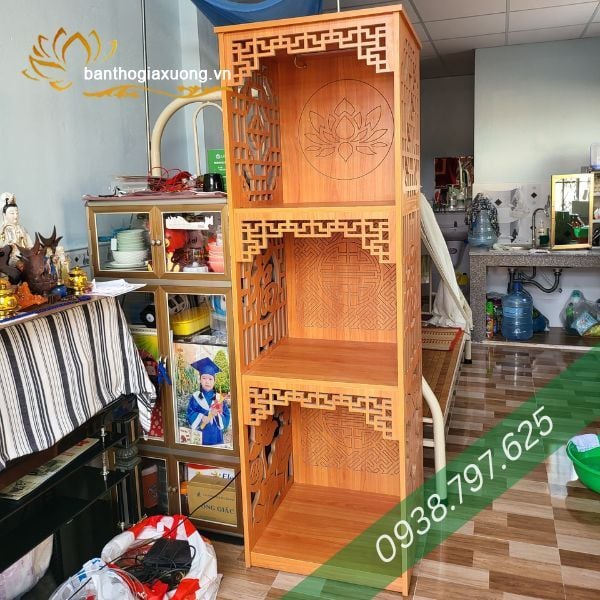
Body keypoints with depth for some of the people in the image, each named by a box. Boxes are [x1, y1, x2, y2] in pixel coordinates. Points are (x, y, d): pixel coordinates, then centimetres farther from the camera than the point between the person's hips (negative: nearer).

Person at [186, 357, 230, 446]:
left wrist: (217, 415, -17)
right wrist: (202, 418, -21)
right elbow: (190, 415, -6)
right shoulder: (195, 397, 1)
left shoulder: (219, 398, 3)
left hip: (216, 437, 1)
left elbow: (226, 418, -1)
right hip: (200, 437, -1)